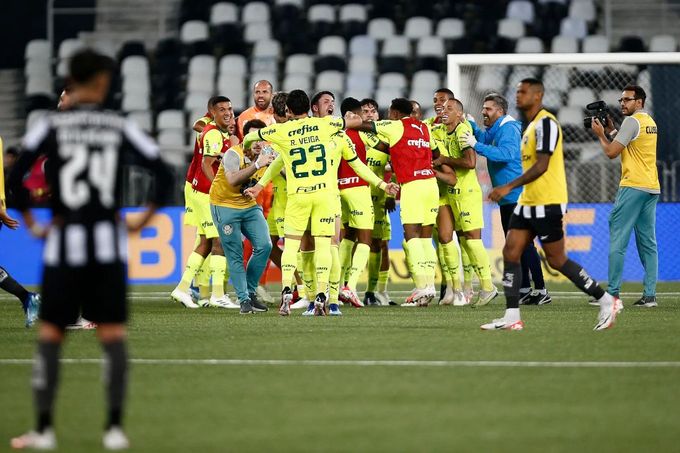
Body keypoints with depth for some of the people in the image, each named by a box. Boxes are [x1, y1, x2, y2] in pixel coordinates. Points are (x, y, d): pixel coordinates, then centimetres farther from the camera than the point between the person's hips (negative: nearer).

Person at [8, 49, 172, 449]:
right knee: (113, 334, 6)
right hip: (108, 243, 1)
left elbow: (15, 177, -9)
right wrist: (145, 218, 9)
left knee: (50, 334, 7)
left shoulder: (51, 126, -2)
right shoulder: (121, 127, 2)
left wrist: (30, 222, 2)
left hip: (64, 241, -1)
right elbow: (164, 174, -1)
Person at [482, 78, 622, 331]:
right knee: (510, 253, 0)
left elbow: (541, 165, -21)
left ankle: (607, 302, 6)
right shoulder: (531, 125, 16)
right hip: (528, 203, 10)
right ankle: (512, 317, -1)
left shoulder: (546, 123, -14)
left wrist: (509, 187, -23)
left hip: (546, 205, -10)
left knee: (557, 261, -5)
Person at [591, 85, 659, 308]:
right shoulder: (650, 122, 18)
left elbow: (611, 152, -12)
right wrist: (611, 130, 21)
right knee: (648, 242, 7)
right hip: (652, 188, 9)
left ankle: (612, 293, -9)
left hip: (633, 187, -9)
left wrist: (600, 134, 4)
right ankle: (649, 295, 2)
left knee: (618, 240, -6)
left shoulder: (632, 121, -10)